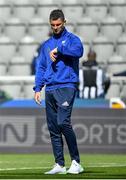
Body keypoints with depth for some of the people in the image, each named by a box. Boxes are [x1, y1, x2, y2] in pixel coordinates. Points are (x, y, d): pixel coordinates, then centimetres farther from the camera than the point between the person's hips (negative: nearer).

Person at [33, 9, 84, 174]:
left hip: (66, 87, -6)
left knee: (63, 122, -20)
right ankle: (59, 164, 8)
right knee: (53, 128, 4)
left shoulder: (72, 39, 3)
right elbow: (41, 68, 20)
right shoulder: (46, 45, 21)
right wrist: (37, 88, 9)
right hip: (50, 90, 6)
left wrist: (58, 49, -18)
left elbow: (78, 51, -20)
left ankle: (76, 162, -15)